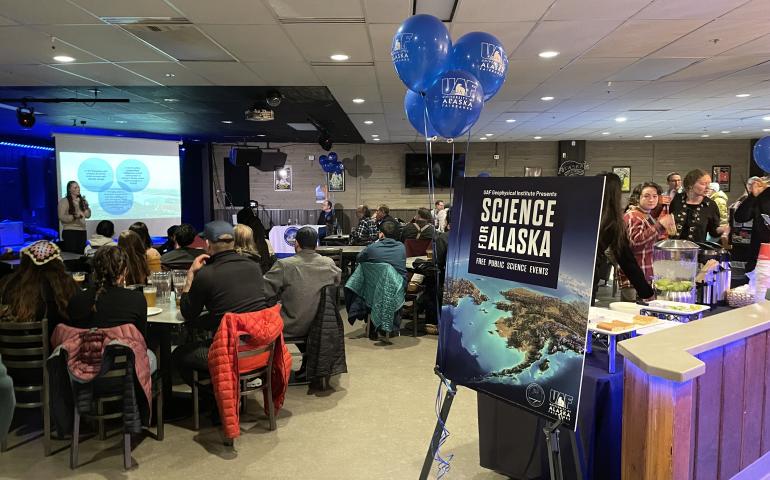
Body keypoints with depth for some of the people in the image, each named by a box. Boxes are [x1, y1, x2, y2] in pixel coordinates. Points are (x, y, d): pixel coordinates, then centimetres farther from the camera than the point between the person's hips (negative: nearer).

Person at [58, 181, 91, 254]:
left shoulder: (82, 200, 14)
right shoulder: (64, 201, -3)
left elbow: (88, 215, 10)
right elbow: (62, 217, -12)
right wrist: (74, 216, -25)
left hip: (82, 231, 5)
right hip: (69, 232, -5)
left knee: (81, 253, 3)